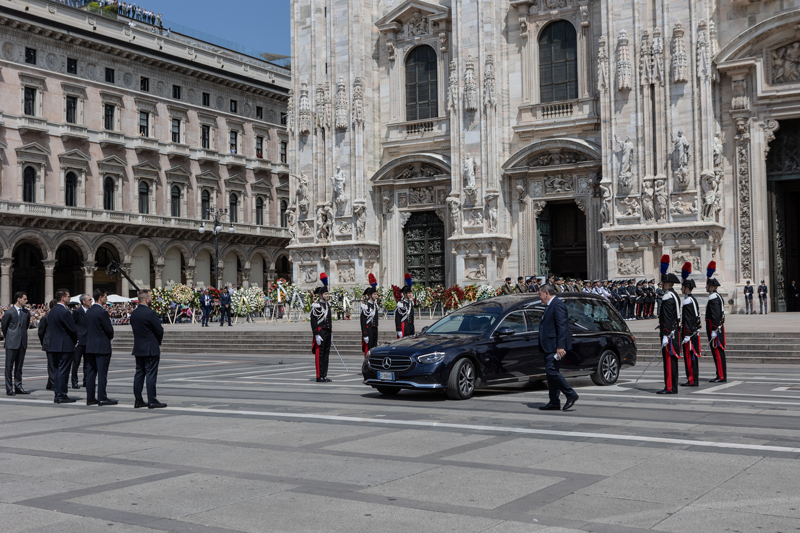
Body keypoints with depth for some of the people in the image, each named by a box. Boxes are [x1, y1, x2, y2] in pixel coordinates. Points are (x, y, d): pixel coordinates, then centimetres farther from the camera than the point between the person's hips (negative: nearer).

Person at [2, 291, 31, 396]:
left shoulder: (27, 313, 8)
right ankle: (9, 389, 3)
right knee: (9, 366, 0)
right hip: (11, 344, -5)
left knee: (19, 366, 10)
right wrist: (7, 337, 12)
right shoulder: (9, 312, -7)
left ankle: (18, 387, 15)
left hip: (22, 343, 5)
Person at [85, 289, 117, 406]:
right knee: (102, 373, -4)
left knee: (90, 373, 9)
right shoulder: (102, 312, -15)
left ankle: (90, 398, 13)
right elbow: (109, 330, -15)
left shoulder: (89, 311, 11)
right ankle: (102, 398, -2)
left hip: (90, 346, 8)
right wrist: (111, 337, 7)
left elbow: (88, 328, 14)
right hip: (102, 347, -8)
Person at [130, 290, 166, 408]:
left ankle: (138, 400, 13)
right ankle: (152, 401, -4)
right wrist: (158, 341, 6)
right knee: (151, 374, -5)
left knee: (139, 373, 11)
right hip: (151, 349, -8)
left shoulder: (133, 313, 7)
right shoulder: (150, 313, -17)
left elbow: (134, 328, 12)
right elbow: (159, 330, -14)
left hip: (138, 348, 8)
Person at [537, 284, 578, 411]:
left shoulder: (557, 305, -13)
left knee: (551, 370, -15)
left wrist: (560, 346, -26)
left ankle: (571, 395, -6)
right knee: (550, 372, 9)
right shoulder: (550, 306, 20)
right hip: (549, 347, 11)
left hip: (556, 347, -11)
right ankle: (554, 402, 13)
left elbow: (562, 326, -20)